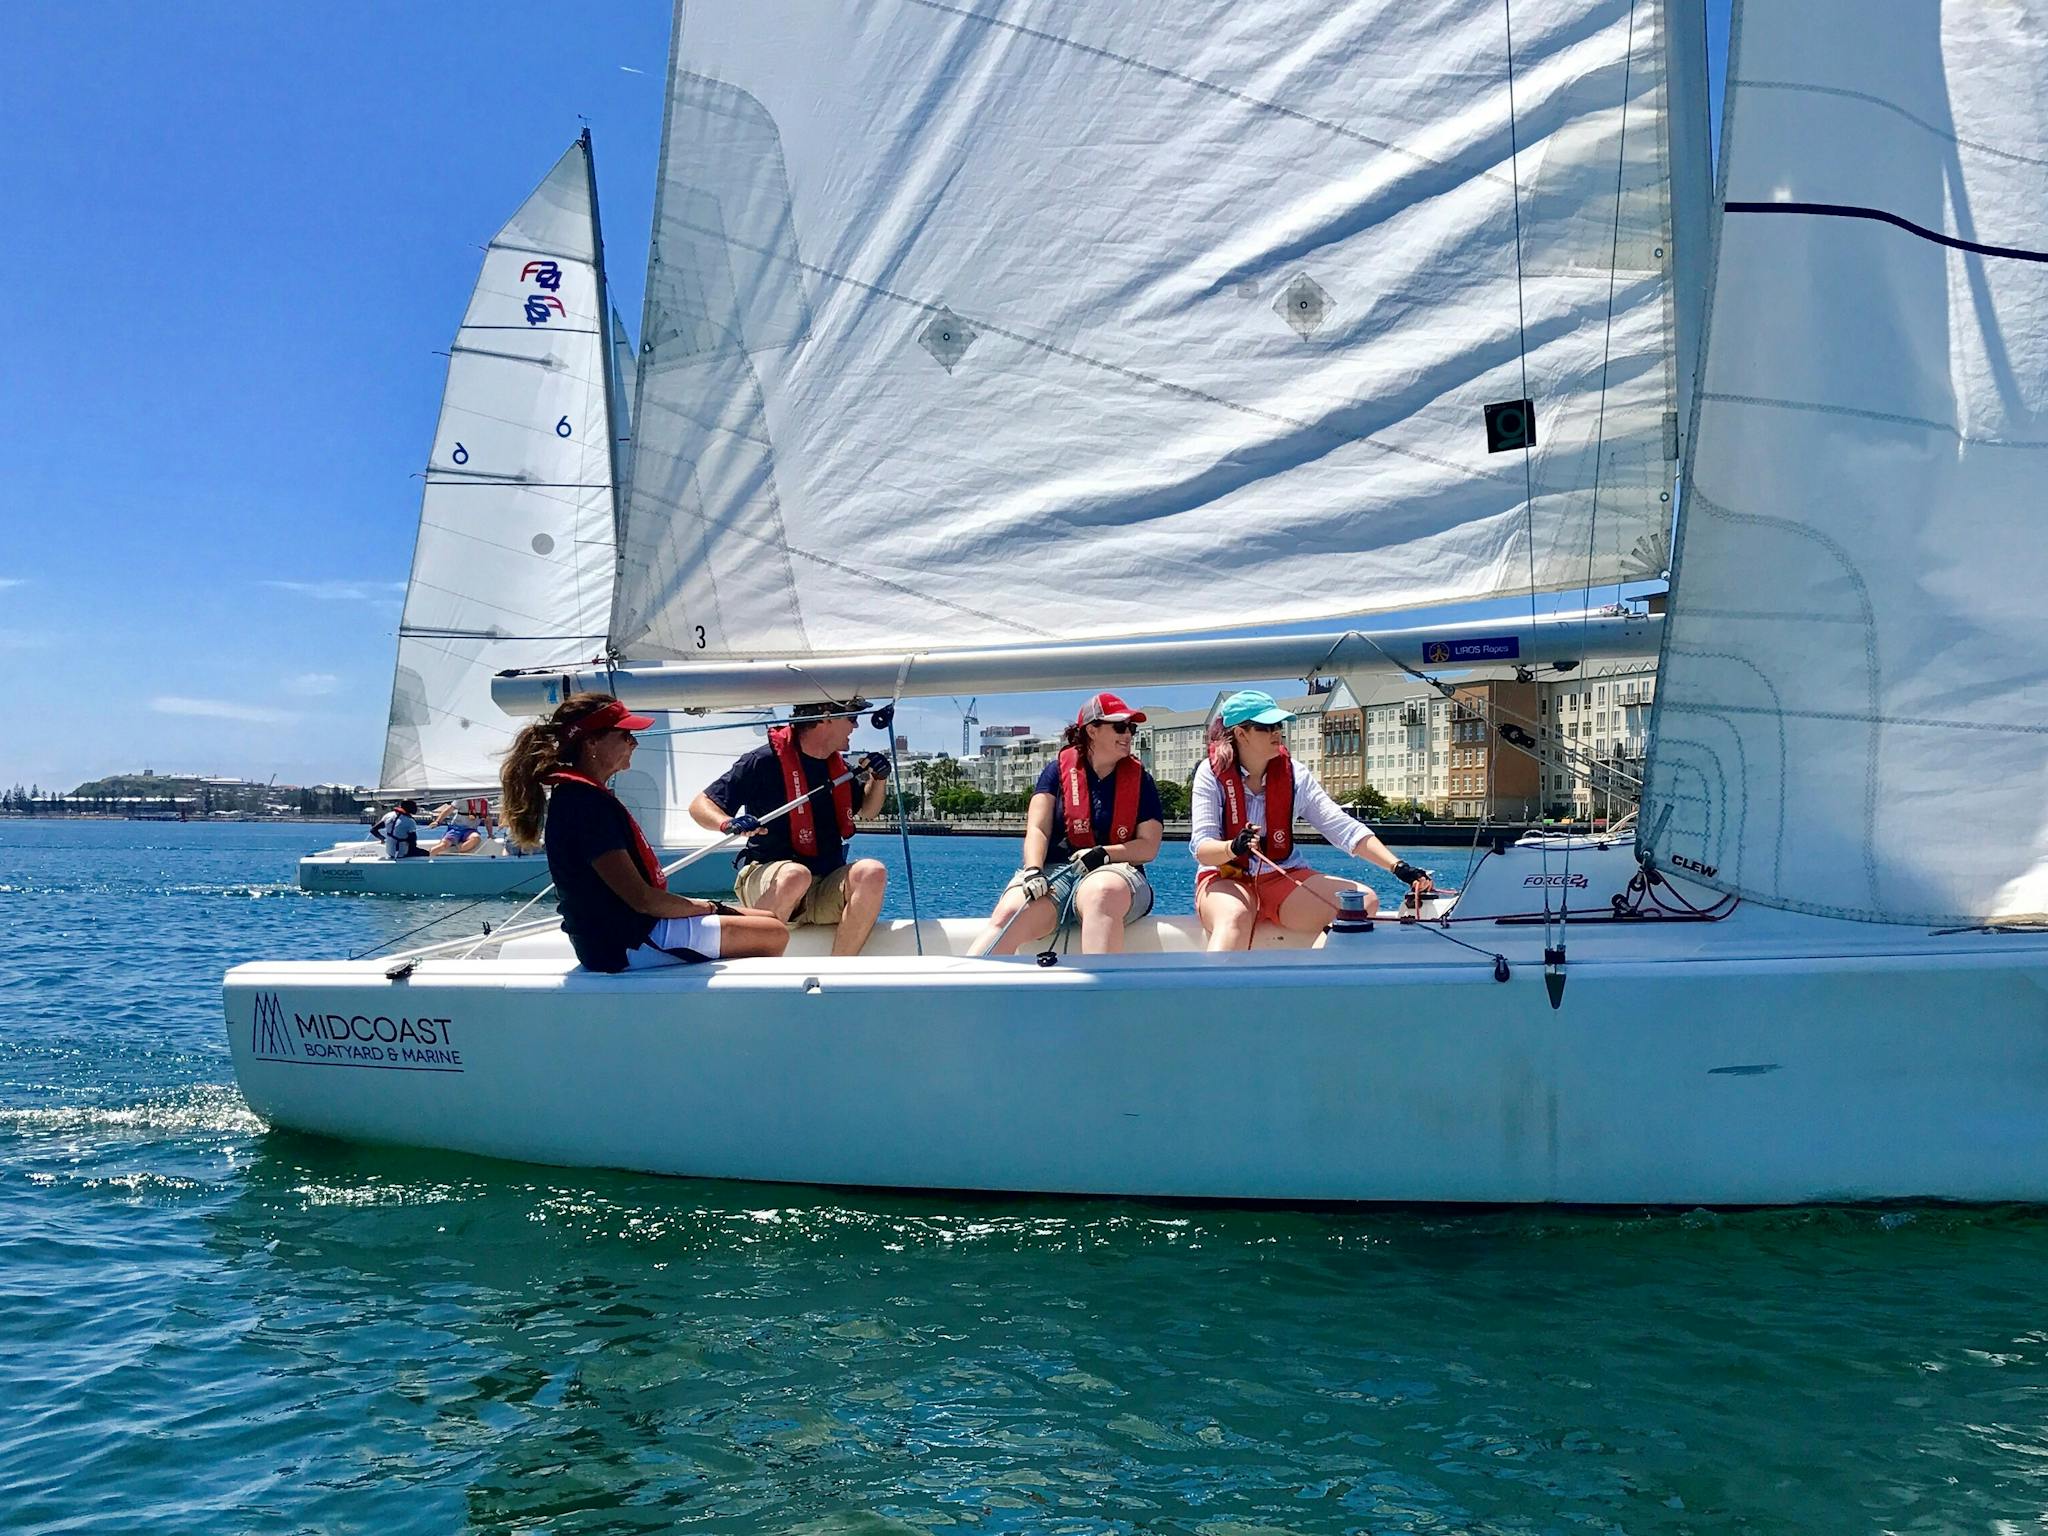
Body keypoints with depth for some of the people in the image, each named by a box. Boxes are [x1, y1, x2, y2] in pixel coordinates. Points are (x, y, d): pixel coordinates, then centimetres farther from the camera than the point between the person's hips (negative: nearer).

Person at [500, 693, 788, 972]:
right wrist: (707, 907, -8)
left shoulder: (575, 794, 14)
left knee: (767, 919, 14)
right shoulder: (586, 803, -20)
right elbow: (641, 898, -23)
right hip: (628, 944, -11)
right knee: (774, 935, -10)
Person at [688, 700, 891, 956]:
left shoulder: (838, 767, 14)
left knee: (872, 872, -25)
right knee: (796, 875, -39)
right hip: (767, 879, -5)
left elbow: (867, 810, 33)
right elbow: (700, 806, -6)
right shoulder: (765, 761, -7)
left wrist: (879, 779, 12)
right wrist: (728, 824, -27)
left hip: (826, 888, 5)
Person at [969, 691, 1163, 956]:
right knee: (1008, 915, -31)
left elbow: (1149, 847, 5)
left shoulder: (1139, 779, 13)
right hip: (1055, 870, 1)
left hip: (1113, 871, -1)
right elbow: (1037, 829, 1)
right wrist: (1033, 871, -19)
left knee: (1102, 892, -41)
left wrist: (1103, 853, -12)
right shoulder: (1058, 770, 13)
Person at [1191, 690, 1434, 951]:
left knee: (1364, 901, -19)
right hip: (1226, 880, -4)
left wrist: (1400, 867, -15)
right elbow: (1201, 849, -13)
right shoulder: (1212, 773, -5)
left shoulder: (1294, 775, 2)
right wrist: (1234, 847, -36)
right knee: (1234, 917, -40)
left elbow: (1346, 829, -2)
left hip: (1285, 878, 4)